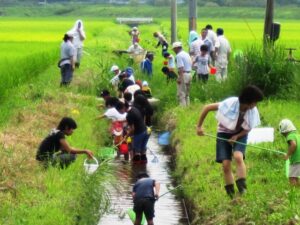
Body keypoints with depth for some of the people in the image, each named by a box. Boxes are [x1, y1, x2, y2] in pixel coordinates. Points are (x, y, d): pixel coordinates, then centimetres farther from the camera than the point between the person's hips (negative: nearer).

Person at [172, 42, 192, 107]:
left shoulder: (179, 55, -12)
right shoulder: (187, 54, 16)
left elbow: (181, 68, -20)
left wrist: (179, 78, -23)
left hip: (183, 74, -9)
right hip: (189, 74, 9)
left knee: (181, 94, -7)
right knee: (187, 93, 16)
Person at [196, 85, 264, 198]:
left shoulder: (253, 111, -18)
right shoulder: (230, 104, -30)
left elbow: (248, 129, -3)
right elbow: (207, 107, -22)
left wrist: (236, 136, -21)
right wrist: (199, 126, -17)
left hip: (240, 134, 1)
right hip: (224, 133, -1)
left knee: (238, 157, -27)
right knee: (226, 164, -8)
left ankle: (242, 187, -23)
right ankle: (231, 194, 4)